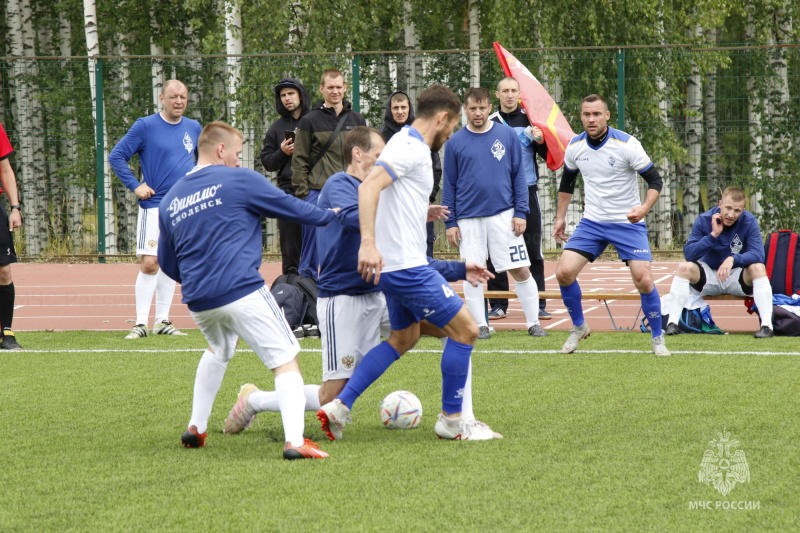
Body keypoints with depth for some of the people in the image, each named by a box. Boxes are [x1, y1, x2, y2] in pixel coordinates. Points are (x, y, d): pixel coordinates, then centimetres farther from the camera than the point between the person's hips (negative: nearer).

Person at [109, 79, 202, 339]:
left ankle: (162, 321, 15)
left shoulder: (193, 128, 8)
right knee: (149, 263, -11)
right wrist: (136, 186, -10)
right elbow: (116, 156, -3)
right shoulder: (145, 126, -6)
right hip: (154, 206, -5)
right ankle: (141, 323, -7)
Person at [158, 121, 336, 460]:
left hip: (198, 302, 6)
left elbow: (168, 265, 22)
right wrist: (330, 216, 23)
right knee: (286, 361, -2)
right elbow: (291, 208, 6)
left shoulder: (171, 200, 15)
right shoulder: (239, 180, -1)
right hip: (242, 292, -6)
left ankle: (196, 428, 31)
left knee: (218, 350, 34)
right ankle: (294, 441, -19)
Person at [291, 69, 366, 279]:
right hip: (318, 192, -3)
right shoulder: (310, 121, 2)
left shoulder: (357, 120, 12)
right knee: (313, 250, -2)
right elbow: (299, 161, 0)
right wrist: (302, 194, -7)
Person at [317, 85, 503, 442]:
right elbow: (368, 187, -28)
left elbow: (393, 198, 28)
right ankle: (452, 420, 6)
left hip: (394, 265, 11)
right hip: (407, 265, -11)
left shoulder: (407, 143, 15)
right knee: (464, 330, -3)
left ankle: (340, 407, 13)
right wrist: (369, 243, -37)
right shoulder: (412, 149, -16)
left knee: (404, 338, 21)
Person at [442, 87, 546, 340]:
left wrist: (520, 213, -2)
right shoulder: (455, 142, 4)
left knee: (520, 271, -2)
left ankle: (533, 322, 8)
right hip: (468, 219, 1)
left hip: (503, 215, -1)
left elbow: (519, 176, 5)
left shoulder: (507, 135, 3)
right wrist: (450, 222, 2)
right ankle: (480, 325, 11)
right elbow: (449, 185, 7)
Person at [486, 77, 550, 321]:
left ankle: (538, 304, 3)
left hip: (527, 193, 0)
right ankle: (498, 305, 7)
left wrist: (540, 141, -12)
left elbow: (548, 155, 7)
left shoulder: (530, 120, 5)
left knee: (533, 250, 0)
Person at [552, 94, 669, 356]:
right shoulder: (575, 147, -1)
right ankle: (578, 327, 14)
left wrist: (644, 207, -29)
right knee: (564, 272, -10)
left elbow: (655, 180, -12)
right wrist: (560, 218, 17)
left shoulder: (627, 144, -15)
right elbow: (567, 182, 18)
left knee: (643, 279, -16)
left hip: (628, 223, -4)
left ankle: (658, 337, 5)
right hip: (592, 223, 4)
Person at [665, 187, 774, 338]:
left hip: (737, 277, -1)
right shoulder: (704, 220, -12)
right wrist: (713, 235, -29)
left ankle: (767, 325, -33)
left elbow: (758, 254, -26)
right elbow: (688, 254, -20)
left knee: (758, 267, -30)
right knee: (684, 267, -25)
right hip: (708, 276, 1)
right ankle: (672, 323, -26)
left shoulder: (749, 222, -14)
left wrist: (733, 259, -42)